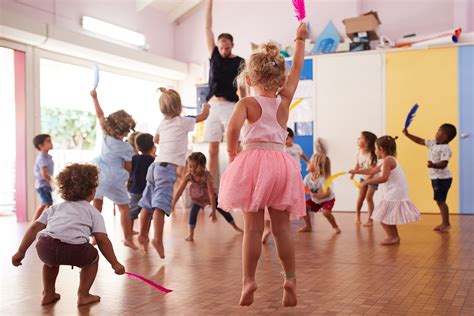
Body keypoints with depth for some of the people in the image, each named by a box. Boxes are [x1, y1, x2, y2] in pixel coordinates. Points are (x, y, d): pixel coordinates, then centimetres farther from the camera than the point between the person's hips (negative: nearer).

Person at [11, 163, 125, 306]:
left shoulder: (54, 208, 31)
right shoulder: (93, 212, 21)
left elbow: (34, 228, 22)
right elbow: (102, 240, 11)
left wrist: (21, 252, 25)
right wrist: (115, 263, 16)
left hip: (45, 247, 4)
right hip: (75, 250, -3)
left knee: (52, 260, 40)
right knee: (92, 257, 31)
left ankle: (48, 294, 44)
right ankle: (83, 295, 28)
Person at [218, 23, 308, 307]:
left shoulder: (247, 103, -1)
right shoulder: (284, 100, 8)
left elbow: (234, 127, -20)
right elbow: (297, 70, 21)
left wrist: (232, 152, -4)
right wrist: (300, 39, 32)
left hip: (253, 162, -3)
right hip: (281, 164, 3)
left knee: (253, 228, 0)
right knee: (282, 228, 9)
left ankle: (249, 281, 3)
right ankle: (290, 279, 10)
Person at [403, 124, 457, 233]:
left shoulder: (445, 149, -20)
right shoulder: (433, 143, 8)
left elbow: (443, 164, -29)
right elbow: (420, 141, 17)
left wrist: (433, 165, -47)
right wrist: (408, 134, 14)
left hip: (443, 178, -9)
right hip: (436, 178, 9)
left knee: (441, 201, -6)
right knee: (439, 201, 13)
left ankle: (446, 223, 2)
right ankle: (444, 223, 20)